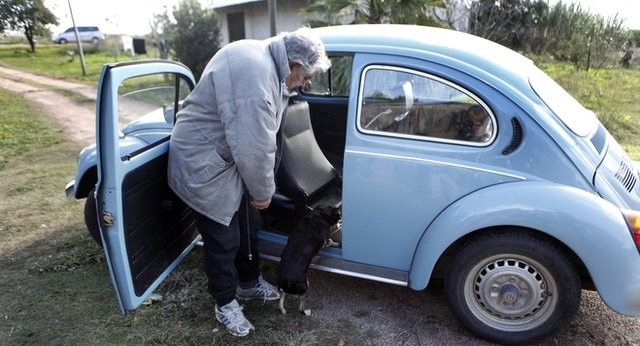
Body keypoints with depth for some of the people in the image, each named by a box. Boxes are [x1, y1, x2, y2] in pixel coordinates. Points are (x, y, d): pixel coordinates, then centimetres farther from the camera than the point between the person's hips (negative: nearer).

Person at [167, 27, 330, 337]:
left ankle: (249, 282, 40)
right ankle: (225, 303, 28)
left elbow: (258, 135, 11)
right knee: (223, 238, 5)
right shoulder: (254, 78, -32)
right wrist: (263, 192, -12)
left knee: (249, 225, 19)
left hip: (232, 155, 10)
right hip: (205, 165, -9)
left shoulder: (264, 56, 2)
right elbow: (254, 149, -29)